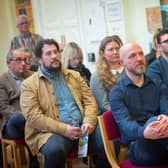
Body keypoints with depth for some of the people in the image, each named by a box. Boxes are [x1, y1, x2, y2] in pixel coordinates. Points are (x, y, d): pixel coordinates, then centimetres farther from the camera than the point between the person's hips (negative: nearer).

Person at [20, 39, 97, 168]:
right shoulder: (29, 84, 4)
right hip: (53, 132, -4)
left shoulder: (75, 75, 18)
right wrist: (63, 129, -17)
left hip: (81, 128, 4)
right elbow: (33, 116, -7)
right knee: (55, 150, -37)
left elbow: (90, 101, 13)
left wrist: (88, 121, -9)